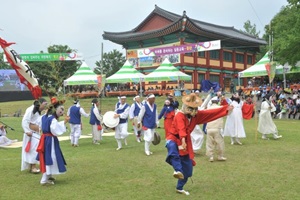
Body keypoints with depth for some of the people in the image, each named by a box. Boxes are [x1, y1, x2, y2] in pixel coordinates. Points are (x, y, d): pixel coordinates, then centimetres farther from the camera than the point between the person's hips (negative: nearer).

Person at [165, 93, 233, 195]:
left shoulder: (196, 115, 1)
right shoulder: (180, 115, -21)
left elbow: (211, 113, 4)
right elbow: (181, 129, -38)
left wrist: (225, 108, 2)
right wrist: (182, 140, -54)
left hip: (186, 142, 7)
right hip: (174, 138, -7)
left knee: (187, 168, 8)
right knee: (172, 148, -46)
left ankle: (179, 188, 26)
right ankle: (178, 171, -58)